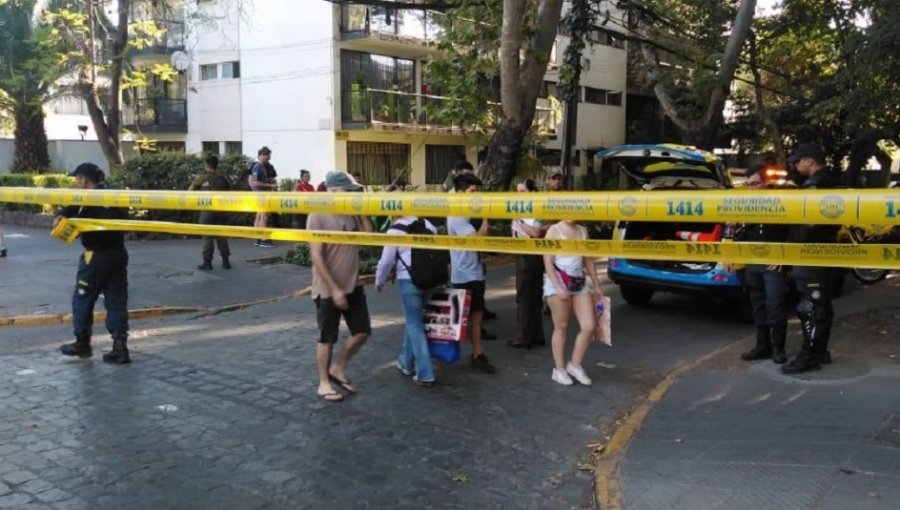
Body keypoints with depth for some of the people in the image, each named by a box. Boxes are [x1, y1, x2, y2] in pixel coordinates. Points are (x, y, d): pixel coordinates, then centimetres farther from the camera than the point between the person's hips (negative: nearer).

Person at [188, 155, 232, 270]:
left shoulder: (201, 178, -1)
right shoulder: (222, 179, 8)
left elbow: (189, 192, 5)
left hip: (207, 210, -3)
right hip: (221, 210, 3)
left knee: (207, 236, 3)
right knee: (221, 236, 10)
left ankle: (207, 262, 2)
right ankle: (225, 261, 11)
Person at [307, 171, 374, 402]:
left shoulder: (351, 214, 6)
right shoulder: (318, 216, -16)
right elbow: (316, 257, -19)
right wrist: (334, 289, -21)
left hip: (354, 286, 7)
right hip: (328, 290, -7)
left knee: (362, 331, 12)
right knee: (327, 338, 5)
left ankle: (337, 369, 30)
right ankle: (324, 383, 21)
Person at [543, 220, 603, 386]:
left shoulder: (583, 231, 10)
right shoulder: (554, 230, -6)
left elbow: (588, 260, 15)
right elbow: (548, 262, -11)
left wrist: (596, 285, 14)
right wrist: (558, 287, -19)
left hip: (580, 282, 5)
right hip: (558, 282, -5)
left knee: (589, 326, -2)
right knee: (561, 327, 1)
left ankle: (575, 364, 15)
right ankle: (559, 369, 14)